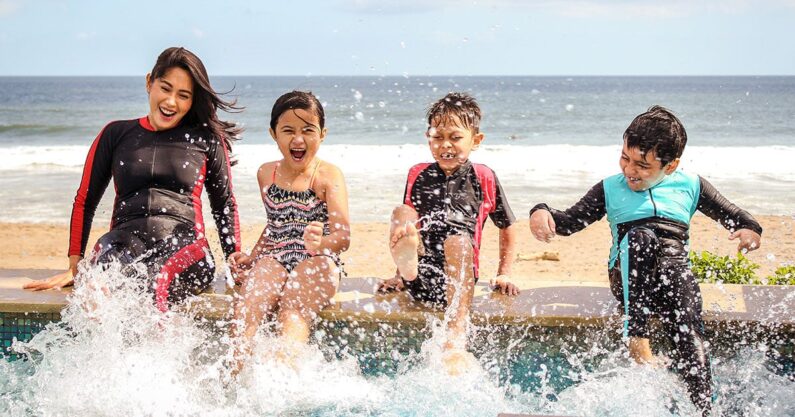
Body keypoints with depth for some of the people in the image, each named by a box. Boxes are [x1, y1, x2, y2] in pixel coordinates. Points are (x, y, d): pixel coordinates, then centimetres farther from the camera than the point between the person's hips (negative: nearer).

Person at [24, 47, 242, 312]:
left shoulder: (207, 139, 16)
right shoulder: (116, 134, 18)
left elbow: (225, 204, 22)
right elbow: (85, 201, 21)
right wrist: (74, 267, 14)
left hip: (184, 246, -1)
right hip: (124, 244, 2)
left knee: (156, 284, -39)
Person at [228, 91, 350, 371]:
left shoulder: (327, 175, -1)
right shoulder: (266, 174, 15)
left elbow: (343, 236, -12)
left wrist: (320, 243, -36)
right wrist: (251, 256, 16)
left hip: (317, 264, -4)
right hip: (274, 258, 4)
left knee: (292, 314, -33)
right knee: (247, 305, -28)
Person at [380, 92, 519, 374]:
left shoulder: (484, 178, 10)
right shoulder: (418, 175, 16)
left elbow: (507, 228, 19)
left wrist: (504, 275, 15)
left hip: (458, 276, -2)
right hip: (418, 279, 2)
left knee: (458, 240, -34)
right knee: (401, 213, -15)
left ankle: (456, 343, -46)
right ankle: (407, 267, -50)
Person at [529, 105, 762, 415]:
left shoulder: (690, 186, 18)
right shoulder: (610, 189, 19)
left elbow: (734, 215, 23)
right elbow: (570, 222, 15)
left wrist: (750, 230, 0)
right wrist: (542, 213, -6)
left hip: (675, 268, 0)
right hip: (629, 278, 0)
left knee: (688, 330, -31)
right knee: (640, 236, -34)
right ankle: (638, 342, -40)